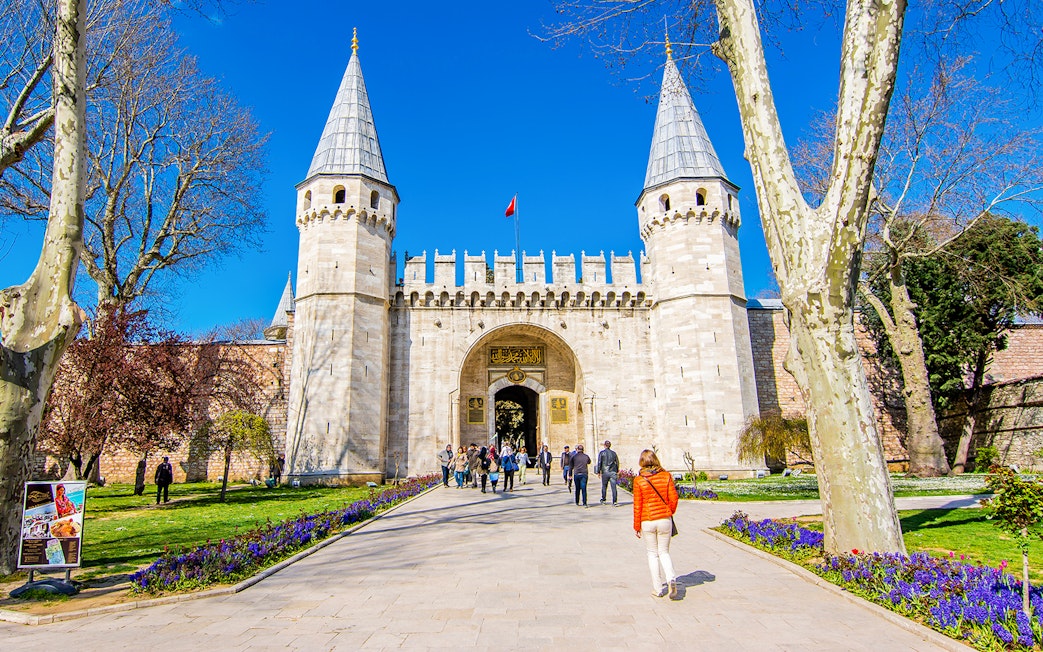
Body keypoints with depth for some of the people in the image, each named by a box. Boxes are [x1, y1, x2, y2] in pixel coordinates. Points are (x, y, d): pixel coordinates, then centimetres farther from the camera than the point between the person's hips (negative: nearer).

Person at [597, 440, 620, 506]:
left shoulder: (602, 453, -3)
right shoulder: (613, 453, 6)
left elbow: (599, 463, -5)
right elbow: (617, 463, 10)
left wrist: (598, 472, 1)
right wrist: (617, 472, 21)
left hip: (605, 472, -1)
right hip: (613, 472, 1)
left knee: (604, 486, 14)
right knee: (614, 487, -1)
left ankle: (603, 500, 23)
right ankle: (615, 501, -7)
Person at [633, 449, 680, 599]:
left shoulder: (639, 480, -10)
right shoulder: (666, 476, -5)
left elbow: (637, 506, -7)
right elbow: (673, 498, -3)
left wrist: (636, 526, 3)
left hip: (647, 521, -2)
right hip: (665, 519, 2)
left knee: (652, 554, 12)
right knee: (664, 552, 15)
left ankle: (658, 589, 14)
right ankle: (671, 578, -9)